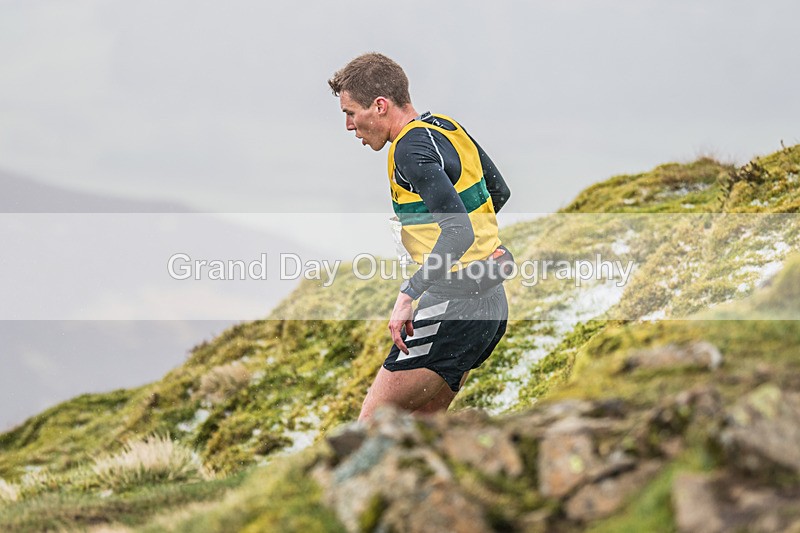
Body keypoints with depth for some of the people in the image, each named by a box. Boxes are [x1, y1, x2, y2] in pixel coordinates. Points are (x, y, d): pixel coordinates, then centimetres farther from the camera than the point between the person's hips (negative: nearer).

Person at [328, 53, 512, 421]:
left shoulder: (411, 149, -17)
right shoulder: (447, 127, 11)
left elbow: (459, 231, -28)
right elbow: (499, 191, 25)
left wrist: (408, 294, -28)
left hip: (452, 307, -10)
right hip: (490, 304, 10)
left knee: (372, 424, -6)